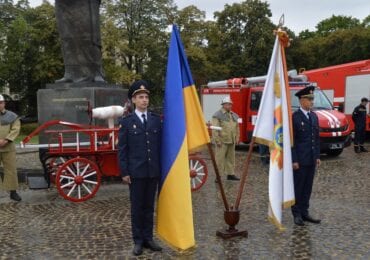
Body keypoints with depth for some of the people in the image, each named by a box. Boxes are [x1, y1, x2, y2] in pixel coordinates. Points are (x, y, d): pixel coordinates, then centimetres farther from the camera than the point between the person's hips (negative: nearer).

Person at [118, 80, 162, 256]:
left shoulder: (156, 120, 7)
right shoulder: (126, 121, -2)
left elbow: (161, 145, 8)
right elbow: (122, 149, -3)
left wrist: (161, 167, 6)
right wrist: (124, 172, -8)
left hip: (153, 171, 3)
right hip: (136, 172, -3)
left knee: (149, 206, 11)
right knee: (137, 207, 6)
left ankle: (148, 238, 21)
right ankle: (138, 241, 16)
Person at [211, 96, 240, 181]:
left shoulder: (234, 115, 16)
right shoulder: (217, 115, -7)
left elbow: (237, 127, 21)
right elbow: (215, 129, -12)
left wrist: (237, 138, 14)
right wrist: (217, 140, -16)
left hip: (231, 141, 7)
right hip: (222, 141, -7)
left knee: (231, 158, 11)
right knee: (220, 158, -5)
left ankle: (230, 174, 21)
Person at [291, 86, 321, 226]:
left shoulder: (314, 116, 11)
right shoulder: (294, 117, -10)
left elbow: (316, 138, 15)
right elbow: (291, 140, -12)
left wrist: (317, 156, 10)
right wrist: (294, 160, -14)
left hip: (311, 159, 7)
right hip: (300, 160, -7)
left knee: (307, 188, 12)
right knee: (298, 187, 3)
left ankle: (304, 212, 22)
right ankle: (297, 214, 14)